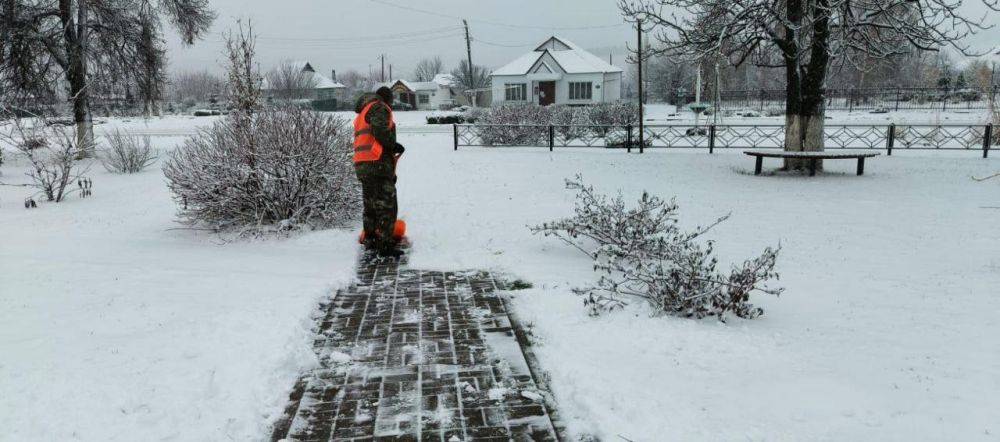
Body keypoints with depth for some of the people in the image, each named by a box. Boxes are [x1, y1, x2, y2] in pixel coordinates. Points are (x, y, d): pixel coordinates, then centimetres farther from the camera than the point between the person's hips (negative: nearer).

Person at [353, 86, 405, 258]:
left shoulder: (362, 113, 26)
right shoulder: (380, 108, -3)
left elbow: (363, 139, 20)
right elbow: (380, 131, -21)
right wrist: (394, 145, -9)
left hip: (361, 164, 10)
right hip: (378, 163, -10)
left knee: (371, 204, 19)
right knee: (387, 205, -8)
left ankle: (370, 240, 28)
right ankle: (385, 245, -10)